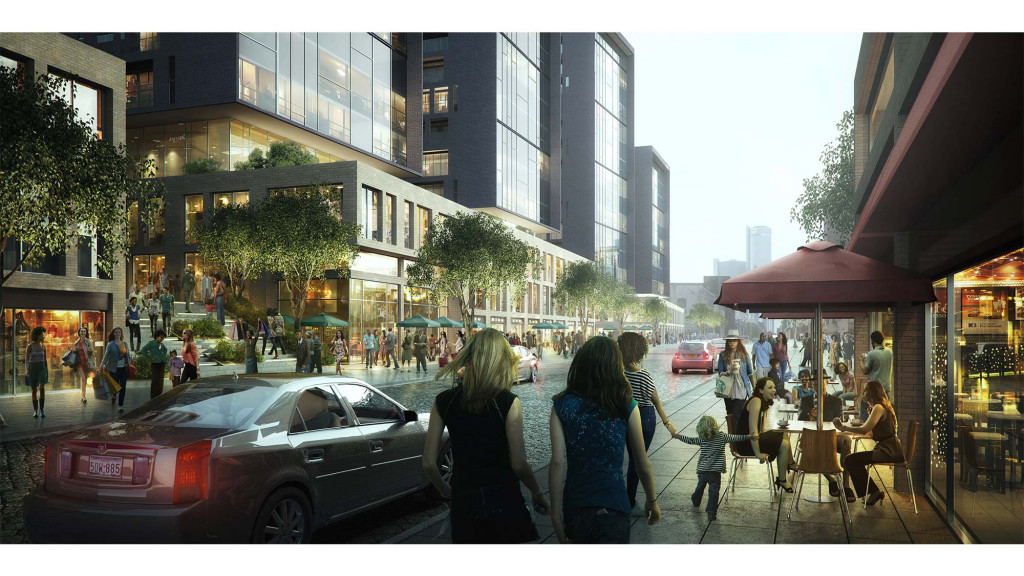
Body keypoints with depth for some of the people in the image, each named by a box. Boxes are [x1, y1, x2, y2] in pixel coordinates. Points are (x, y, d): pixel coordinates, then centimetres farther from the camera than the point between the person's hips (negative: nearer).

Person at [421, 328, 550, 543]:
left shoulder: (443, 402, -3)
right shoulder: (508, 402, -12)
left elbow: (429, 463, 0)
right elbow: (519, 464, -12)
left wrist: (445, 490, 19)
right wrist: (537, 493, 5)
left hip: (464, 500, 2)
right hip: (503, 499, -2)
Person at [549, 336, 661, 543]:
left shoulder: (562, 405, -3)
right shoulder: (626, 407, -5)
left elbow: (558, 463, -9)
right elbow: (643, 464, 3)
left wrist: (556, 514, -5)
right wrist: (652, 501, 18)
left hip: (573, 508, 3)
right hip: (612, 509, -2)